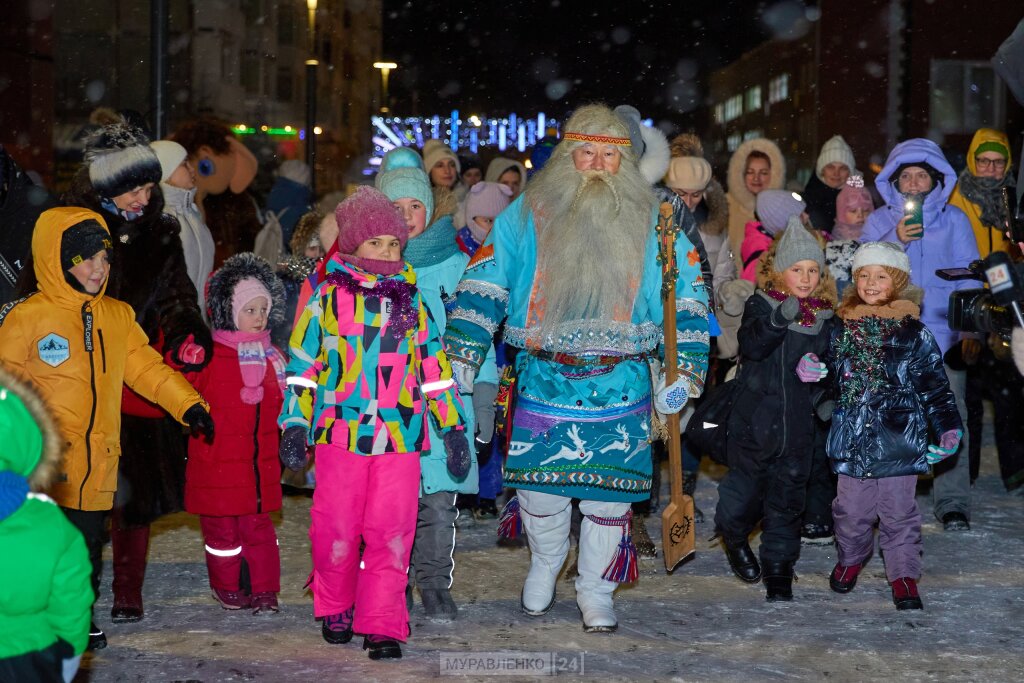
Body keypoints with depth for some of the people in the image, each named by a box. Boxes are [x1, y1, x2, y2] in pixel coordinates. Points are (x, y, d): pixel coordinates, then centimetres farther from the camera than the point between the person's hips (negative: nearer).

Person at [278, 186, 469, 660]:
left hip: (399, 438, 1)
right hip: (340, 435, -1)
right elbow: (303, 365, 4)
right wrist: (294, 426, -1)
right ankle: (335, 610, 29)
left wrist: (453, 428, 13)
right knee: (337, 531, 7)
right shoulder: (328, 297, 3)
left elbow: (434, 366, 15)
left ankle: (382, 626, 3)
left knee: (391, 533, -2)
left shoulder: (411, 301, 10)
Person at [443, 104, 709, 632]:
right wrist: (460, 357, -6)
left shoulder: (651, 220, 4)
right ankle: (544, 563, 34)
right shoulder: (530, 213, 2)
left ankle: (595, 590, 22)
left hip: (621, 386, 0)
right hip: (543, 380, 0)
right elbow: (484, 282, 2)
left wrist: (682, 371, -2)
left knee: (609, 490, 3)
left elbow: (688, 296, 6)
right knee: (538, 482, 4)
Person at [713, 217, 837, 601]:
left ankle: (778, 569, 18)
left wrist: (821, 374, -2)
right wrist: (780, 318, -38)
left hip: (798, 424, 3)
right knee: (746, 489, 8)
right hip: (755, 419, -3)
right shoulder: (761, 304, -6)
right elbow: (751, 346, -24)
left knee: (787, 498, 7)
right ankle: (733, 536, 37)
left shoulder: (825, 317, 6)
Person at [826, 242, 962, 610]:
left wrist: (948, 428, -5)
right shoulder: (841, 329, 6)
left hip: (899, 439, -2)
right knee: (852, 509, 11)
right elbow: (830, 380, 18)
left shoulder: (913, 332, -1)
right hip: (853, 438, 2)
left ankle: (904, 574, 14)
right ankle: (850, 559, 34)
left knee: (899, 511, 2)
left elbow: (934, 384, 1)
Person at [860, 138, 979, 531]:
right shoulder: (880, 221, 12)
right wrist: (894, 240, -15)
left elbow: (968, 276, 7)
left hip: (944, 334, -1)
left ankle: (952, 502, -6)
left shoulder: (954, 220, 11)